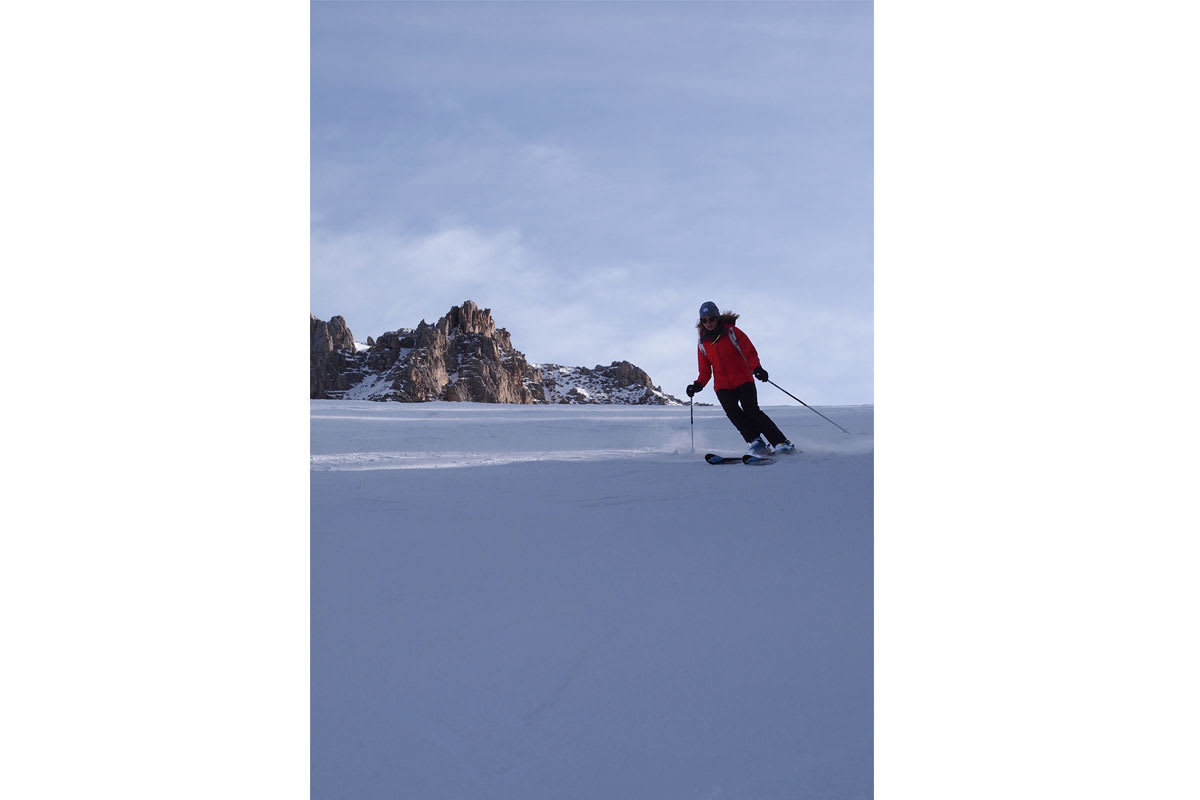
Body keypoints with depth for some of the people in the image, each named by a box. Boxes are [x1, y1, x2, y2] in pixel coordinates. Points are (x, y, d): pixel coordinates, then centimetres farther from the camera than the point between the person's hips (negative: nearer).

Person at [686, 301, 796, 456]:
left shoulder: (732, 332, -2)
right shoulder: (702, 343, 9)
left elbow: (750, 352, -5)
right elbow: (705, 371, 14)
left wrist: (757, 368, -24)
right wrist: (698, 385, -6)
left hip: (743, 380, -3)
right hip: (722, 386, 3)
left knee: (752, 411, -18)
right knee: (733, 413, -22)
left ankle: (781, 443, -13)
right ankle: (755, 441, -17)